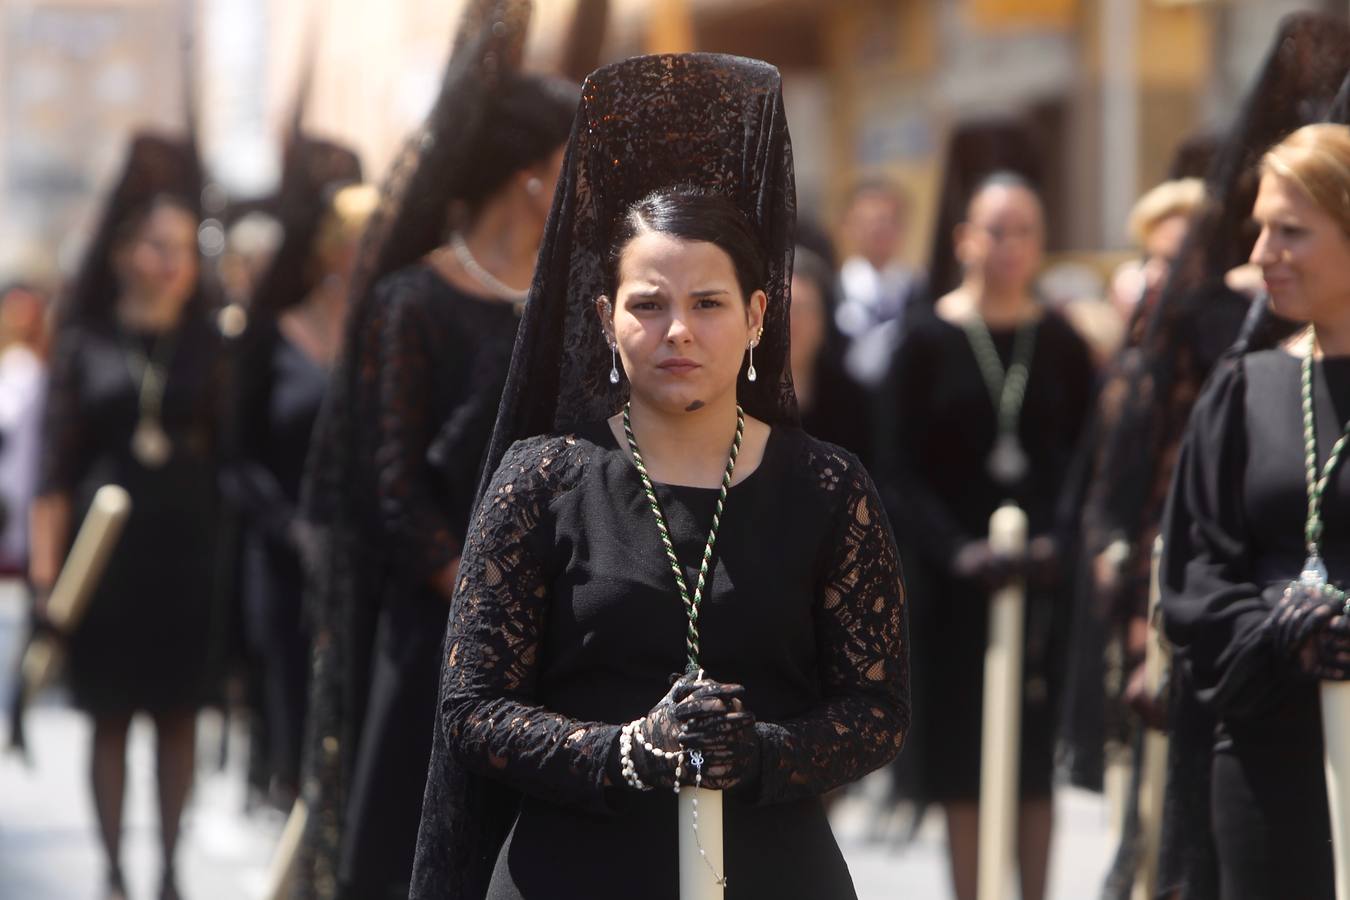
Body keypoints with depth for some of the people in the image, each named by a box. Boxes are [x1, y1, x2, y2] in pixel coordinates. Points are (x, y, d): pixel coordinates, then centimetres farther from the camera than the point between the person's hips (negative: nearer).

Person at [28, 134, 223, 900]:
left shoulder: (209, 346, 6)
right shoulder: (87, 343, 4)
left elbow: (233, 449, 2)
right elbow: (57, 462, 2)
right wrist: (46, 562, -5)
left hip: (188, 554, 1)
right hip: (108, 550, -1)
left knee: (180, 716, 4)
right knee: (112, 717, 3)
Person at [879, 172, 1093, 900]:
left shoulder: (1061, 345, 5)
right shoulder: (928, 344, 0)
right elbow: (900, 470, -4)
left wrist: (1062, 540, -12)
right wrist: (955, 550, -17)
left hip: (1044, 574, 1)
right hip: (957, 577, -1)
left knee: (1037, 755, 5)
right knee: (962, 757, 2)